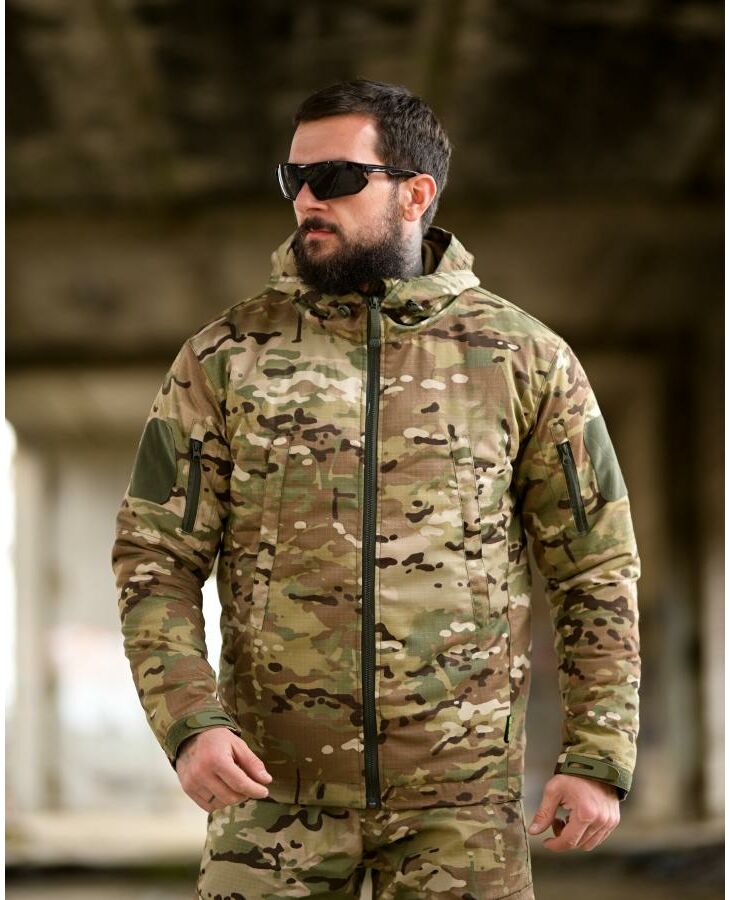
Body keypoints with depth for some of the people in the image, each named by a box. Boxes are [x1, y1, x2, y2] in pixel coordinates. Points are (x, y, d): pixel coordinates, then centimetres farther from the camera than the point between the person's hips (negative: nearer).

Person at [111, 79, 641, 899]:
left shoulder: (525, 357, 2)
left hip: (463, 792, 0)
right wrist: (189, 721, -13)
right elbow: (156, 560, 1)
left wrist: (598, 758, -2)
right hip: (275, 781, 0)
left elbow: (597, 570, 4)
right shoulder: (225, 357, 2)